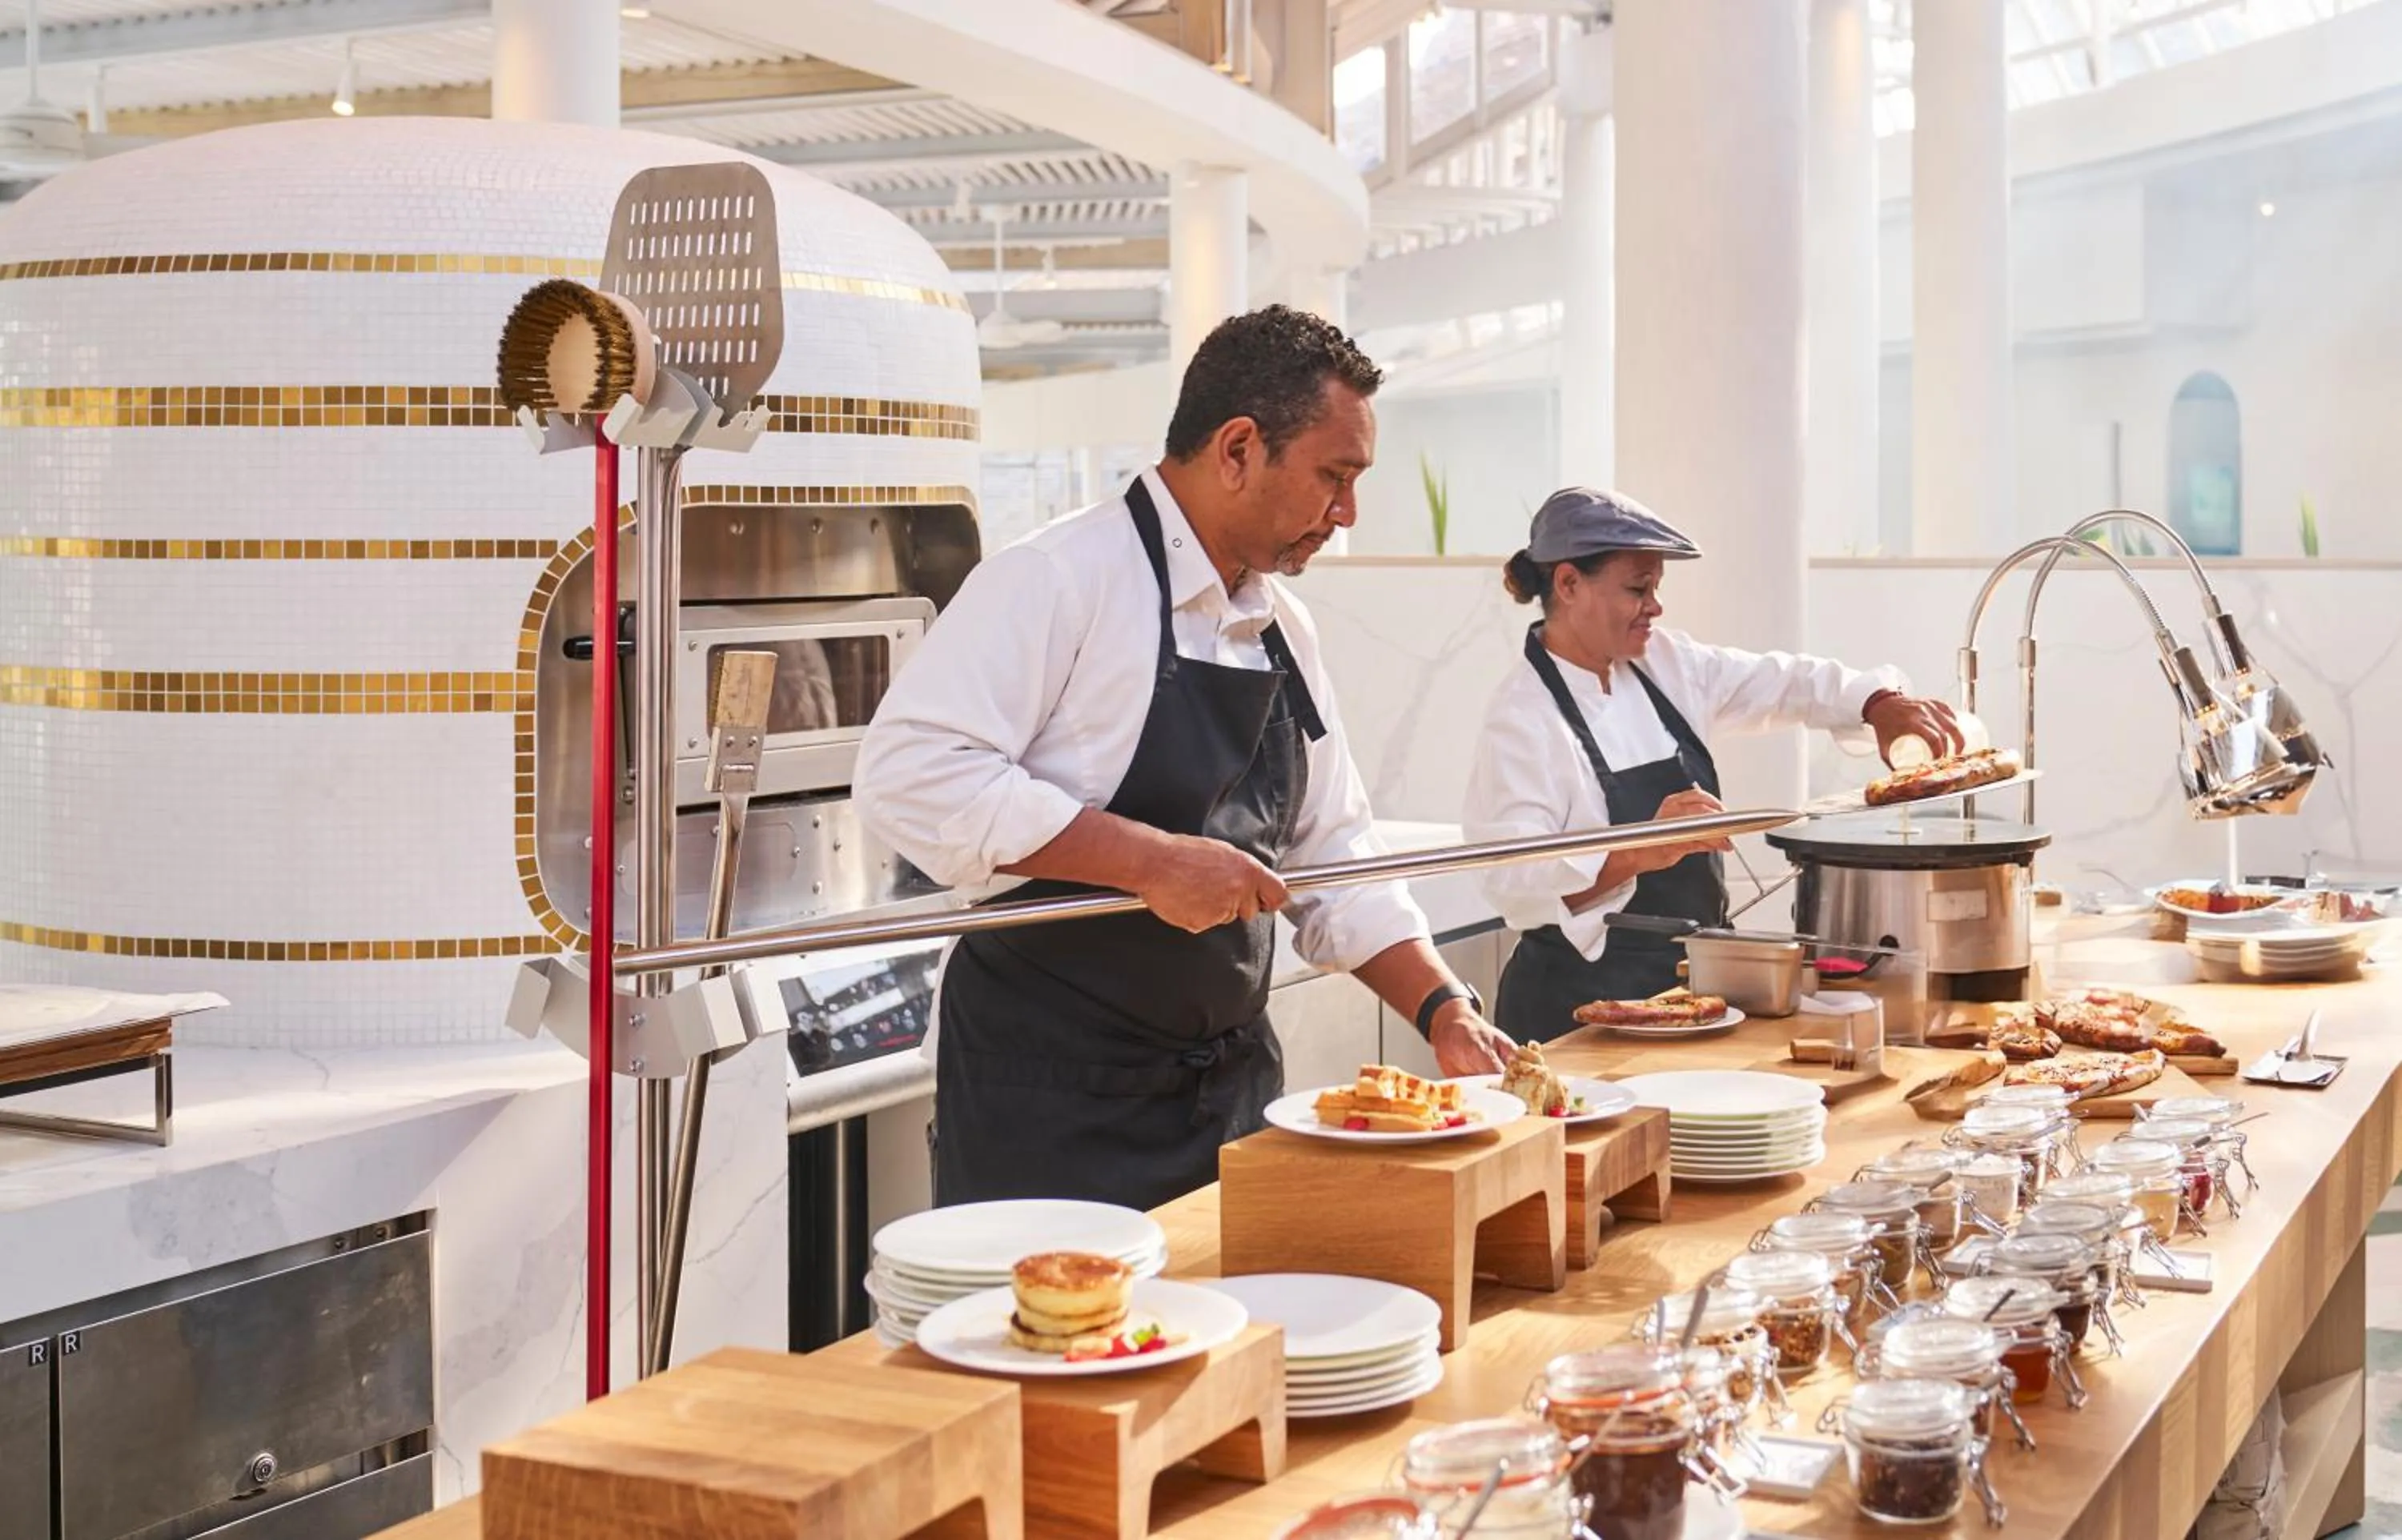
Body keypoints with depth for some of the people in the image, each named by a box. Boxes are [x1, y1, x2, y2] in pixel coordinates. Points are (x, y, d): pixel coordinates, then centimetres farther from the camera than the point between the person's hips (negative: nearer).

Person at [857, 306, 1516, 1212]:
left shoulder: (1284, 630, 12)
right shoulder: (1056, 579, -13)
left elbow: (1330, 856, 17)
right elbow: (910, 775, -24)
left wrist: (1441, 1008, 5)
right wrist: (1151, 861, -24)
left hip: (1234, 1090, 8)